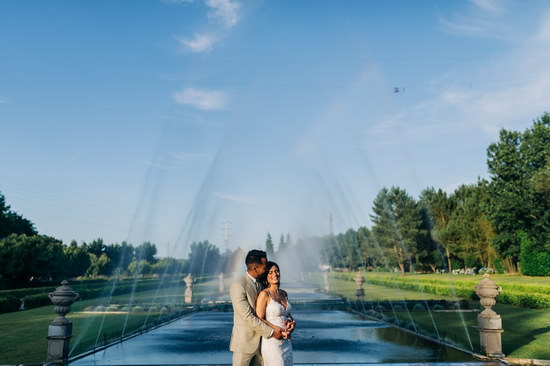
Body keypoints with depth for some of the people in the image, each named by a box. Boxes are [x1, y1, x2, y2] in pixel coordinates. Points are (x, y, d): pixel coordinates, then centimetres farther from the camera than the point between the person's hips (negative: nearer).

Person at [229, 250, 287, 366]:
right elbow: (248, 317, -21)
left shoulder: (261, 283, 9)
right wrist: (271, 332, -18)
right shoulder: (238, 287, -18)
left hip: (260, 341, 7)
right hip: (245, 343, -7)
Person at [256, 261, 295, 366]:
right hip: (272, 341, -7)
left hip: (286, 341, 7)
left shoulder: (283, 293, 9)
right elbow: (260, 320, -12)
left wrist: (292, 322, -1)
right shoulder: (264, 294, -12)